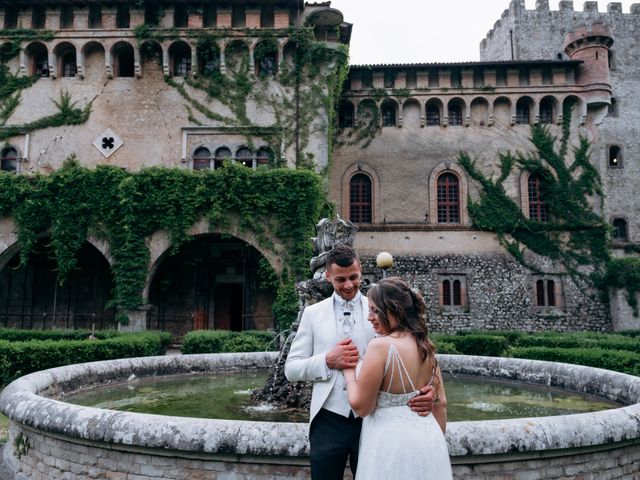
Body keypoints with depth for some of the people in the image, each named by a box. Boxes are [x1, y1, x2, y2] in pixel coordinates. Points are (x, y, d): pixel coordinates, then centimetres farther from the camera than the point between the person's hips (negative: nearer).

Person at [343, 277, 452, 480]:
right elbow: (440, 403, 8)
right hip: (428, 441, 7)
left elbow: (361, 406, -15)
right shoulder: (425, 346, 1)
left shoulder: (380, 346, -20)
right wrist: (435, 442, 20)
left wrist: (348, 371, -1)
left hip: (393, 444, -6)